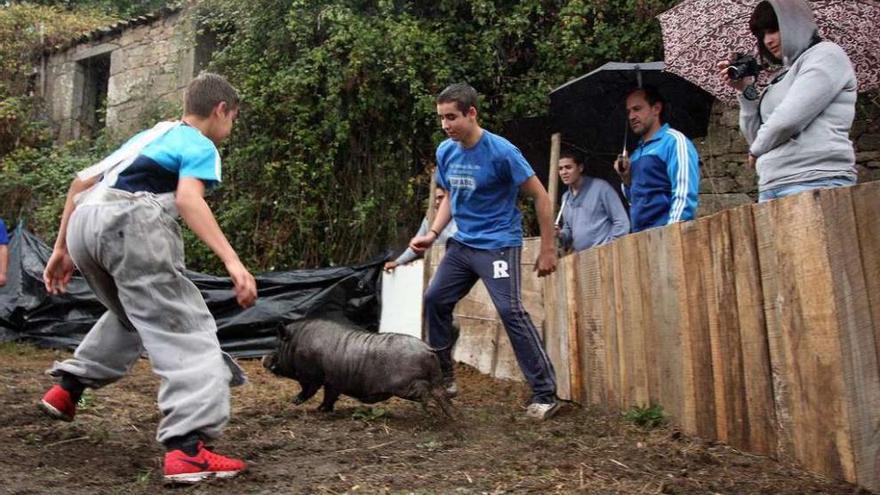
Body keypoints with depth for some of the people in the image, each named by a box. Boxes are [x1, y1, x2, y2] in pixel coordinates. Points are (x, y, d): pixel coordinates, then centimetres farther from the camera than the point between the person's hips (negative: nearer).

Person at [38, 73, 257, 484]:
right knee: (187, 333, -6)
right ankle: (187, 448, -17)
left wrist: (61, 248, 32)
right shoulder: (200, 145, 9)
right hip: (130, 223, -8)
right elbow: (188, 198, -12)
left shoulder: (150, 135, 31)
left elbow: (82, 180, 28)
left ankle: (68, 386, 31)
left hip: (84, 223, 8)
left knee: (134, 315, 32)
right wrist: (233, 261, -20)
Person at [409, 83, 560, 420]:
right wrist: (433, 234, 2)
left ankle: (545, 395, -8)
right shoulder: (445, 151, 2)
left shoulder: (501, 152, -17)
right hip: (462, 244, 7)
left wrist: (548, 250, -11)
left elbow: (540, 196, -11)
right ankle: (443, 377, 25)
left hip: (498, 244, -7)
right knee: (435, 299, 8)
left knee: (510, 310, -17)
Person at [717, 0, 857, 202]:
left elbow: (788, 120, -11)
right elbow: (756, 137, 20)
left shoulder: (826, 54, 2)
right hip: (771, 187, 7)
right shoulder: (781, 77, 23)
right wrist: (746, 90, 12)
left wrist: (756, 150, 5)